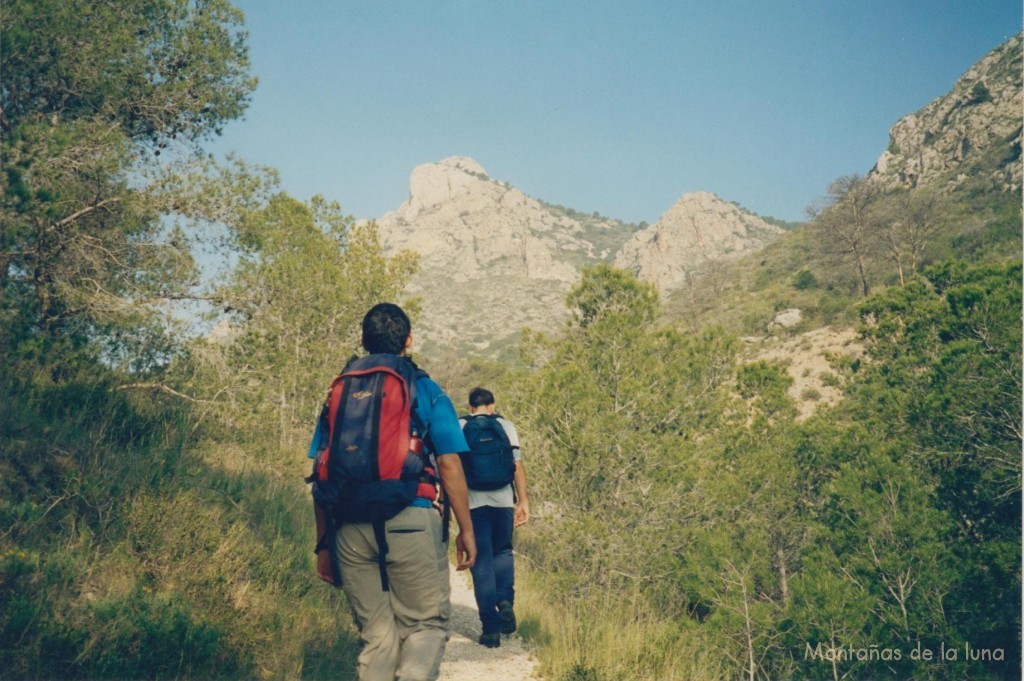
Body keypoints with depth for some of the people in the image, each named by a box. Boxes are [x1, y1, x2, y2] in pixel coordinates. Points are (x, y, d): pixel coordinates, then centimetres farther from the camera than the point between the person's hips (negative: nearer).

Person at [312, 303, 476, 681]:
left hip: (352, 528, 4)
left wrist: (323, 544, 15)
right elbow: (449, 464, -3)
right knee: (427, 624, 7)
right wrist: (466, 529, 5)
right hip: (410, 522, -3)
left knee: (375, 634, 14)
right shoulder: (425, 391, 2)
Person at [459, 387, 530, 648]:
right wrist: (523, 501, 3)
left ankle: (491, 628, 3)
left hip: (472, 502, -1)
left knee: (481, 561, 5)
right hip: (502, 499, 1)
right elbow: (517, 464, 1)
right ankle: (506, 601, -3)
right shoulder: (505, 425, 8)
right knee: (503, 552, 21)